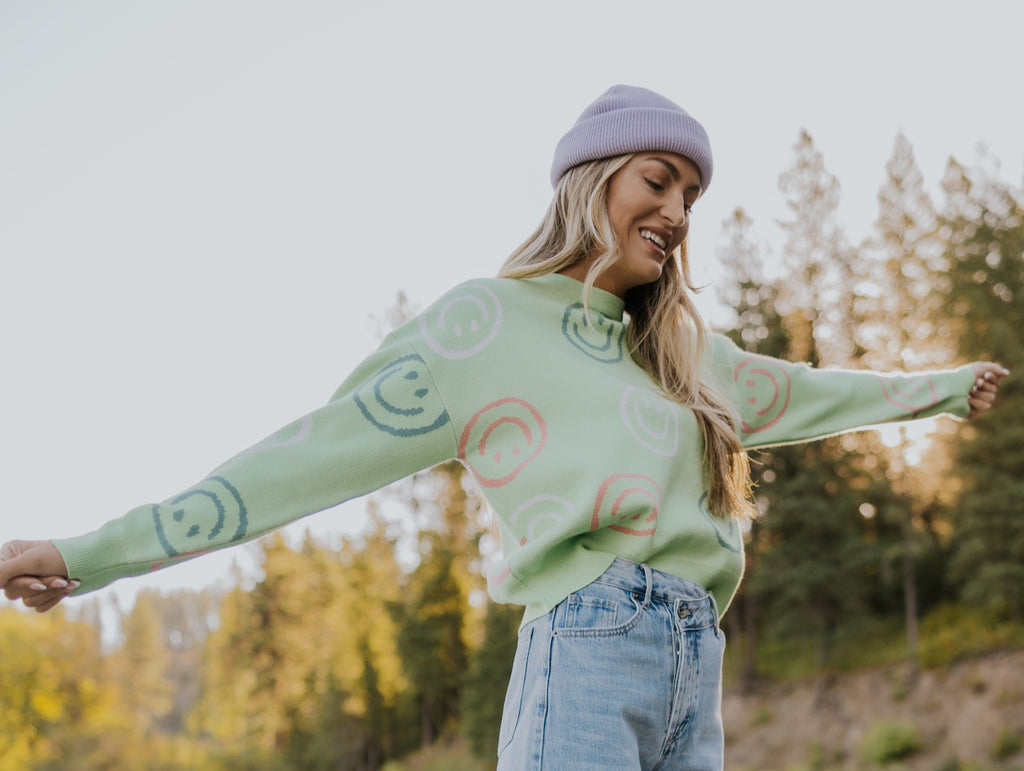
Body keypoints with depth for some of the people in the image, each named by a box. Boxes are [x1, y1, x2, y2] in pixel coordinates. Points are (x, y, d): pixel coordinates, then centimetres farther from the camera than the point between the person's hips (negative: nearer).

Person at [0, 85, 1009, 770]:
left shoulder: (679, 348, 22)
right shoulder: (492, 320, 1)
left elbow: (796, 394, 38)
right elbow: (322, 450, -2)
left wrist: (943, 388, 51)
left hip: (697, 667, 7)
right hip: (591, 648, -7)